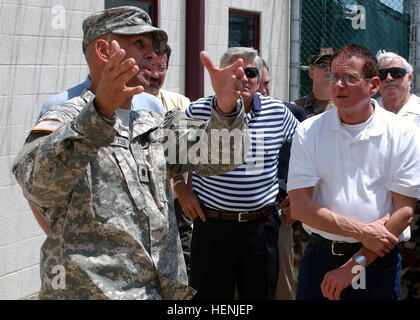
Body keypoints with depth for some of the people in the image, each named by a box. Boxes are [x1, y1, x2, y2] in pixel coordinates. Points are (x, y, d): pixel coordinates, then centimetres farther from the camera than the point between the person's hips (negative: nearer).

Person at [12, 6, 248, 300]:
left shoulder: (155, 127, 15)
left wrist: (226, 108, -18)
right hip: (88, 290, -6)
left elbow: (218, 155, 3)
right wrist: (100, 111, -40)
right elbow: (39, 183, -27)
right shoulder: (64, 121, -7)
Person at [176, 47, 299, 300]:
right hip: (212, 223, -2)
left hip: (262, 224, 2)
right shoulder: (198, 112, -5)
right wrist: (182, 189, 3)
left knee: (261, 294, 13)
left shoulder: (278, 112, 1)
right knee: (209, 294, 8)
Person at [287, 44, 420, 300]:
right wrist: (362, 231, -16)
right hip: (319, 257, 1)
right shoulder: (309, 131, -2)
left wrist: (355, 265, -14)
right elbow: (299, 206, -9)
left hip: (378, 263, -1)